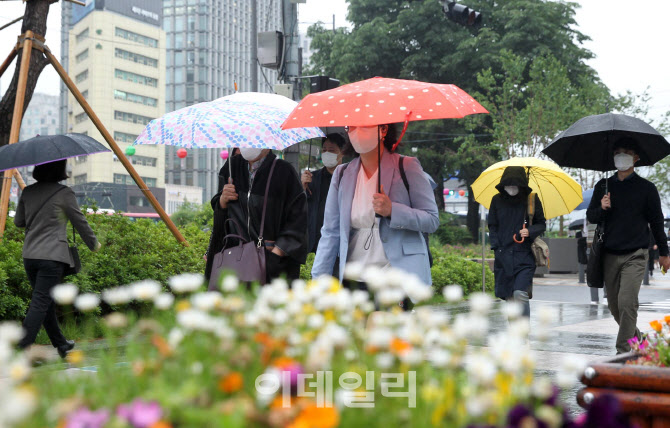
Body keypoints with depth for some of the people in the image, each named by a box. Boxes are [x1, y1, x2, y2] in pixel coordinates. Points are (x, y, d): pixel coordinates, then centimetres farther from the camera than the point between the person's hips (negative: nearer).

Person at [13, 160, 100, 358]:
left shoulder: (28, 192, 9)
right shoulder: (64, 193, -7)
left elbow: (18, 222, 18)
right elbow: (80, 222, -1)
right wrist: (94, 244, 14)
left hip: (29, 255, 7)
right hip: (53, 256, -6)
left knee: (46, 302, 18)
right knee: (41, 303, -8)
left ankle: (61, 344, 31)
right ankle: (21, 350, -16)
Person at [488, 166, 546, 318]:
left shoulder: (532, 200, 0)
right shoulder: (497, 200, 6)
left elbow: (541, 224, 7)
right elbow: (492, 226, 13)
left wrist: (530, 231, -13)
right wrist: (496, 246, 1)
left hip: (524, 255, -3)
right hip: (503, 255, 3)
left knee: (520, 294, -16)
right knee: (510, 297, 6)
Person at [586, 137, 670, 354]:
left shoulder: (646, 188, 3)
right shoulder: (604, 186, 11)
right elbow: (590, 216, 12)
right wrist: (602, 209, -10)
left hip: (635, 255, -4)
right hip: (610, 255, 4)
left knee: (627, 302, -15)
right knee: (614, 305, 9)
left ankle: (624, 353, -12)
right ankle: (636, 340, 31)